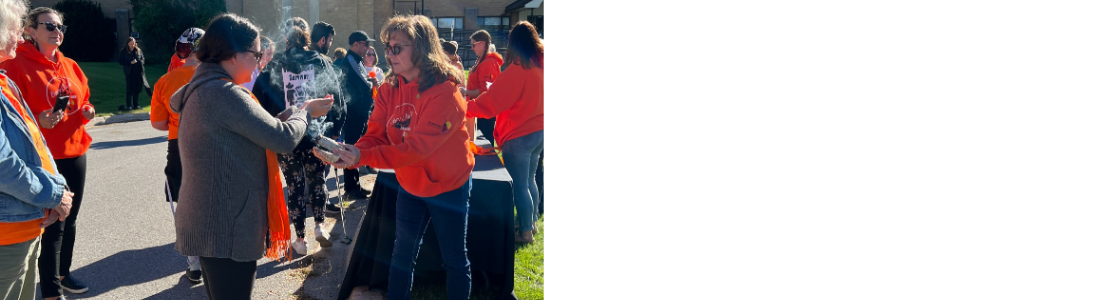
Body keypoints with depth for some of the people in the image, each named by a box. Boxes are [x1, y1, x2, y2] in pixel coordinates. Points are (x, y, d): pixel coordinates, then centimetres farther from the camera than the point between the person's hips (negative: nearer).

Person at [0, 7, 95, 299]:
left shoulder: (70, 66, 9)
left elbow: (83, 100, 21)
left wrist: (88, 111, 0)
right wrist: (37, 120, -26)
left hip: (75, 153, 7)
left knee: (69, 220, 17)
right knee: (53, 224, -2)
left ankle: (63, 273, 35)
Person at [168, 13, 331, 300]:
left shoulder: (202, 89, 12)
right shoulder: (224, 93, -20)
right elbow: (284, 138, -20)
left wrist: (287, 115, 8)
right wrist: (303, 112, 0)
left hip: (209, 223, 10)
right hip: (227, 229, -10)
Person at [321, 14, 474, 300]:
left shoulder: (444, 92, -26)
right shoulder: (389, 88, -5)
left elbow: (417, 147, -32)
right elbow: (375, 137, -9)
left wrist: (362, 157, -40)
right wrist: (350, 153, -31)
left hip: (448, 187, -6)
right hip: (410, 186, 6)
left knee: (454, 259, 8)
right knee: (402, 253, 16)